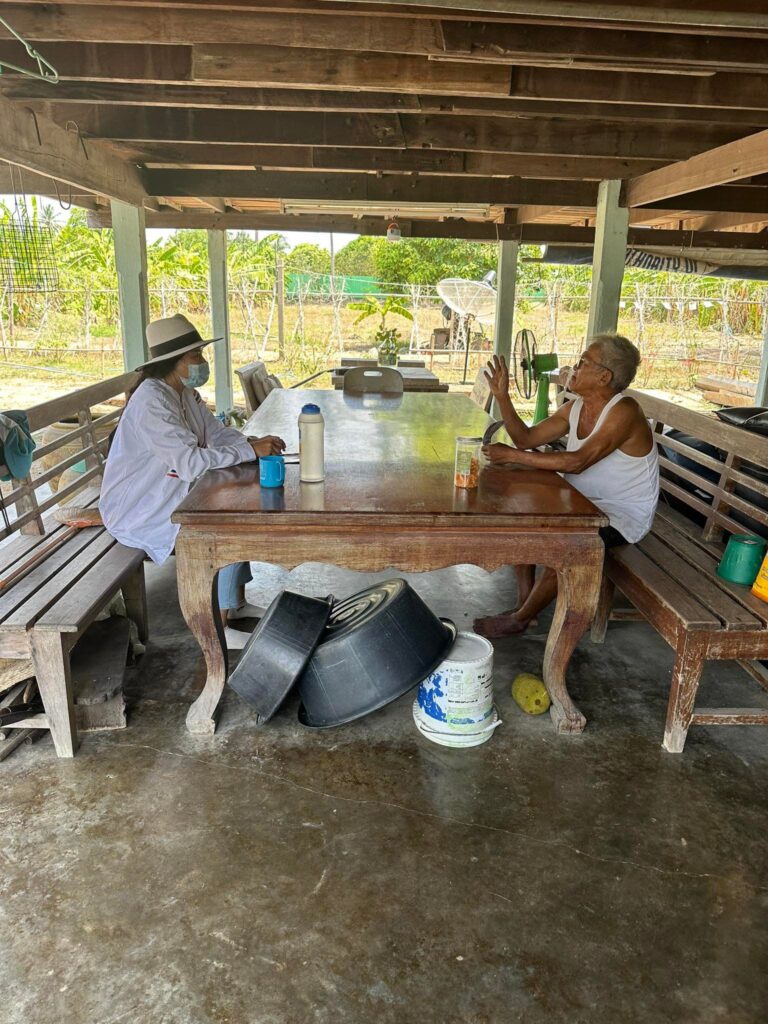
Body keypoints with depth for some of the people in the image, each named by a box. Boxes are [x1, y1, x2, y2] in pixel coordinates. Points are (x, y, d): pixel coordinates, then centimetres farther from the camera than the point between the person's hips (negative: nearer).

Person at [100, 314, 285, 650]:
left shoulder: (185, 393, 4)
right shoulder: (151, 402, -26)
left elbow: (216, 432, 7)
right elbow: (191, 462, -33)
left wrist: (253, 442, -12)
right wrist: (250, 451, -30)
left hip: (172, 495, 10)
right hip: (138, 513, -10)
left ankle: (236, 602, 16)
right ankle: (217, 627, -8)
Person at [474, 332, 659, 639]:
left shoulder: (624, 412, -23)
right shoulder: (575, 408, 4)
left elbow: (577, 462, -33)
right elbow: (527, 438, 4)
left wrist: (513, 456, -32)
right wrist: (502, 396, -7)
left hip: (623, 516, -9)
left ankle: (520, 618, -6)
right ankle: (525, 602, 5)